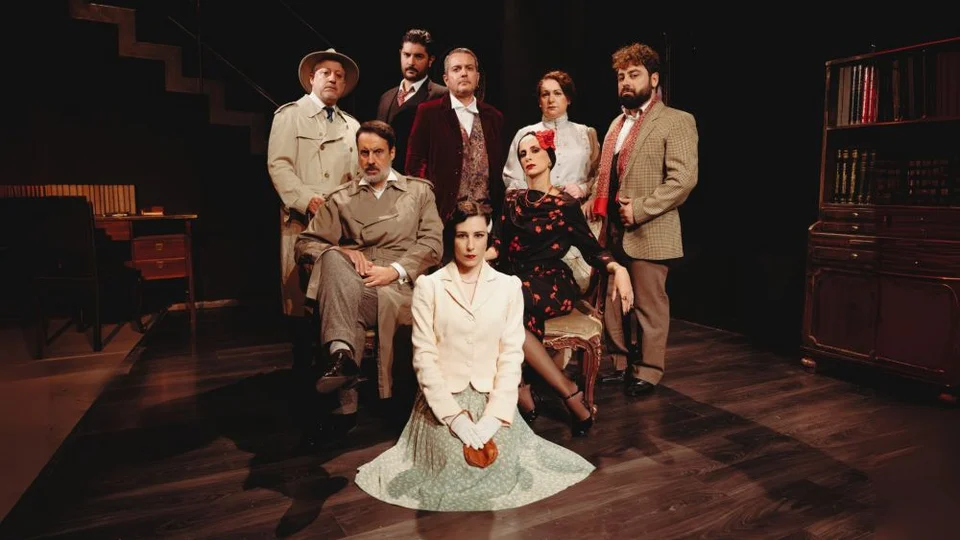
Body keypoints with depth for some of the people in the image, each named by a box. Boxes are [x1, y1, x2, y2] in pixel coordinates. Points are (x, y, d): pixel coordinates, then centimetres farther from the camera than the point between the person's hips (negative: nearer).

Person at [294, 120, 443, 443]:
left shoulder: (419, 191, 20)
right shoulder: (341, 199, 23)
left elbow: (432, 244, 6)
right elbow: (305, 244, 14)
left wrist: (395, 270, -11)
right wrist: (344, 252, -7)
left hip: (400, 286, -1)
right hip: (351, 287, 2)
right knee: (332, 257, -33)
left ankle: (347, 407, -31)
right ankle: (342, 354, -44)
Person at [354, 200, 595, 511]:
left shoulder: (508, 286, 3)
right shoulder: (428, 286, -1)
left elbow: (511, 354, -2)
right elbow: (424, 356, -5)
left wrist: (495, 414, -13)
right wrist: (454, 414, -14)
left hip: (492, 398, 1)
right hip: (444, 398, -1)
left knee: (498, 470, -17)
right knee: (455, 470, -19)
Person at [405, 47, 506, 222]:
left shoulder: (494, 117, 13)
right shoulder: (428, 112, 3)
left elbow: (499, 168, 12)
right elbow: (414, 164, 0)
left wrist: (498, 210, 3)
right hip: (443, 211, -3)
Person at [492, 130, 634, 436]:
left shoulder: (565, 204, 3)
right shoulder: (513, 201, 16)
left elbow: (591, 248, 0)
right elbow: (500, 247, 10)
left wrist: (617, 269, -20)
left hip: (551, 285, -4)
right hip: (515, 282, 4)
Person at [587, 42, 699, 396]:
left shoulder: (677, 121, -4)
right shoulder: (617, 123, 19)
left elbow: (684, 178, -14)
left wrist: (640, 209, -18)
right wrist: (596, 201, 6)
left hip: (648, 233, -7)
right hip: (612, 232, 7)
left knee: (649, 307, 3)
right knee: (611, 303, 11)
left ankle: (647, 372, 17)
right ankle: (619, 364, 26)